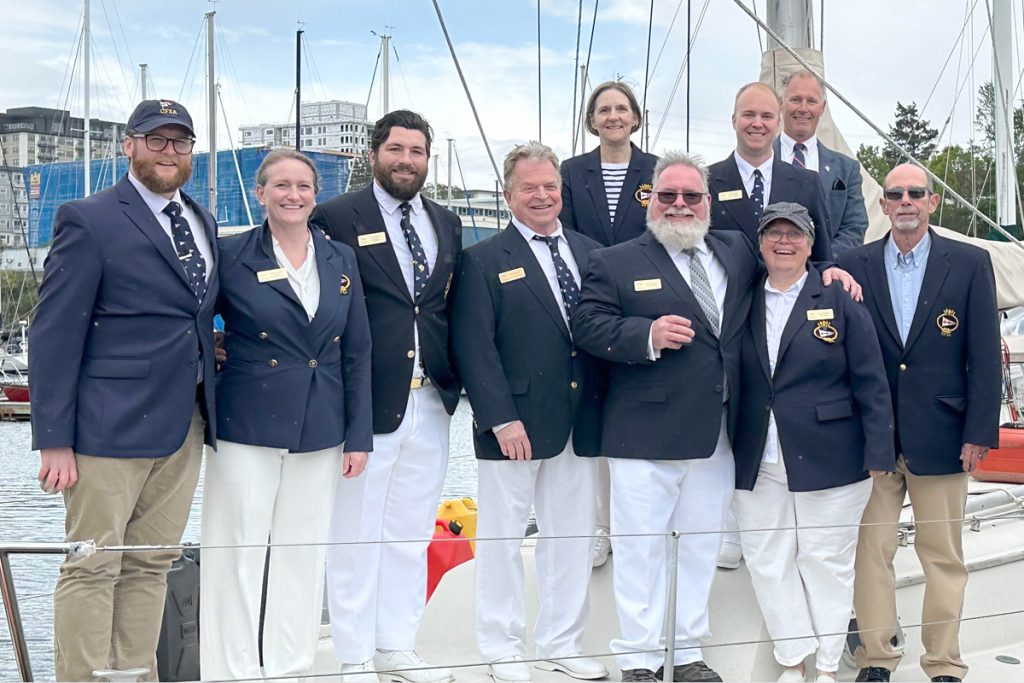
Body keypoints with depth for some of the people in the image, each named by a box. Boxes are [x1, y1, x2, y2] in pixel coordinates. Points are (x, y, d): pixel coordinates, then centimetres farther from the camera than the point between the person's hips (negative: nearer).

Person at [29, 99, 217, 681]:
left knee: (152, 565, 12)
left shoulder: (202, 220, 14)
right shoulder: (89, 222, -6)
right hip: (111, 426, -7)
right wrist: (55, 440, -13)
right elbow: (55, 335, -9)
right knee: (93, 568, -1)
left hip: (185, 424, 7)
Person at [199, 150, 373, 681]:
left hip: (319, 433, 3)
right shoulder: (232, 256, -2)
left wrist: (359, 436, 4)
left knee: (303, 556, 9)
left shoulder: (342, 260, 8)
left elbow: (357, 353, 8)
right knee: (237, 554, 1)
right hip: (246, 429, -3)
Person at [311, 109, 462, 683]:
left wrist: (455, 377, 5)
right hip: (368, 400, -5)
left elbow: (454, 307, 16)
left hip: (432, 401, 6)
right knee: (356, 534, 3)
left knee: (412, 532, 14)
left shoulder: (448, 224, 13)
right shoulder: (337, 217, -5)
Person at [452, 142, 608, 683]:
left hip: (580, 425, 5)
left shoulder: (590, 253, 11)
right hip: (516, 425, -5)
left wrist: (608, 409, 1)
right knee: (502, 536, 4)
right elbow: (474, 348, -9)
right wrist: (502, 418, -16)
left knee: (572, 535, 11)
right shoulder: (483, 261, -3)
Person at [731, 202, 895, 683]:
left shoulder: (840, 303, 1)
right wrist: (733, 452, 0)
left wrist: (878, 454, -7)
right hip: (757, 466, 3)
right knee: (769, 567, 5)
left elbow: (871, 385, -1)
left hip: (828, 461, -3)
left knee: (826, 564, 4)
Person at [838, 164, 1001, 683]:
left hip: (941, 438, -1)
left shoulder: (970, 264, 2)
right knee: (871, 551, 3)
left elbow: (984, 356, 1)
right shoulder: (854, 266, 4)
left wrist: (979, 432, -4)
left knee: (944, 556, 6)